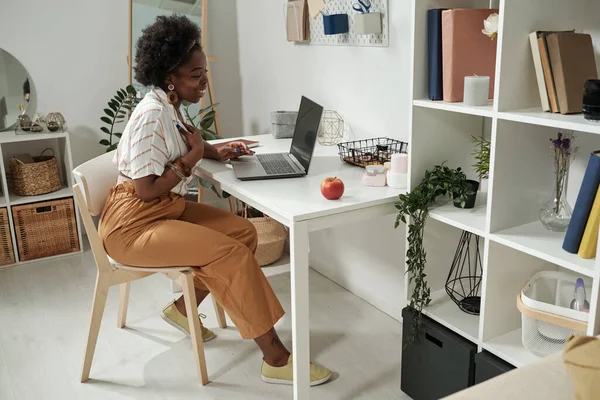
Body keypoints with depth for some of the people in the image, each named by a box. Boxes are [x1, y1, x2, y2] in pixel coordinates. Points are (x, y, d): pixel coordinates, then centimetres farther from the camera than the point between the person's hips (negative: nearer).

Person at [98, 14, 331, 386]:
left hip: (169, 208, 10)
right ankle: (276, 359, -14)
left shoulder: (171, 107, 7)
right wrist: (194, 157, -15)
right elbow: (146, 190, -23)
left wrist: (216, 152, 9)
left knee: (244, 232, 0)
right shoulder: (152, 114, -21)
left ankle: (183, 307, 14)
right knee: (230, 253, -22)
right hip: (134, 223, -9)